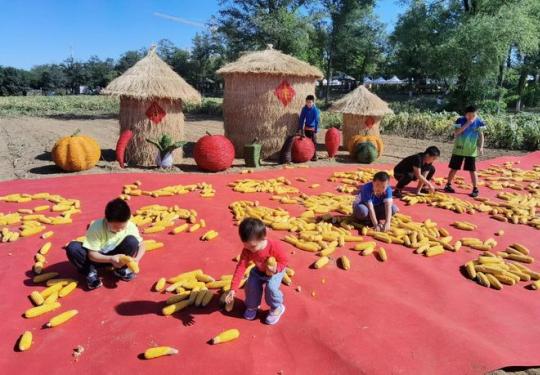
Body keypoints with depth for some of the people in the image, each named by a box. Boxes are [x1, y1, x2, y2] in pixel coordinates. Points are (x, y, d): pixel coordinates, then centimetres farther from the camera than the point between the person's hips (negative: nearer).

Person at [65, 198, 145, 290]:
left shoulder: (130, 227, -22)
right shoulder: (96, 227, -28)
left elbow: (141, 246, -10)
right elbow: (92, 254, -24)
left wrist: (136, 259, -32)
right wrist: (111, 259, -41)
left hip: (116, 255, 2)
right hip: (97, 257, -2)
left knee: (132, 241, -28)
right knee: (73, 248, -30)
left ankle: (121, 269, -3)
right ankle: (90, 272, -9)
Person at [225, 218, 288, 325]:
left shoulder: (274, 247, -38)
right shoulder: (247, 250, -28)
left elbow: (284, 261, -22)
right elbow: (240, 267, -29)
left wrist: (275, 268, -44)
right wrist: (233, 289, -34)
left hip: (275, 271, -4)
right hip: (259, 271, 4)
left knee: (271, 288, -25)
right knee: (251, 285, -13)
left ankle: (277, 308, 5)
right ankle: (252, 306, 18)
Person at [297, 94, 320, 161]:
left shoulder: (315, 110, -15)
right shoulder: (304, 109, -5)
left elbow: (317, 120, -18)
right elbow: (301, 119, -1)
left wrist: (316, 130, -24)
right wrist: (300, 128, -5)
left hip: (312, 128, -4)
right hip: (306, 128, 4)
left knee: (313, 142, -5)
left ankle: (314, 156, 0)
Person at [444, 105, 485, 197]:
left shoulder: (479, 122, -4)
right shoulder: (460, 120, -7)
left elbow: (481, 135, 2)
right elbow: (456, 133, -19)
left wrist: (481, 147, -9)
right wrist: (467, 123, -24)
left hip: (471, 150, 0)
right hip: (459, 149, 0)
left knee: (472, 170, 0)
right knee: (454, 168, 8)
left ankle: (475, 189, 7)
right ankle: (448, 185, 23)